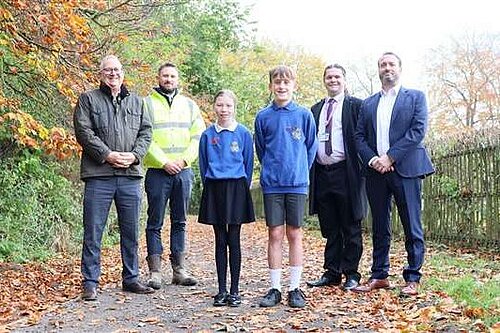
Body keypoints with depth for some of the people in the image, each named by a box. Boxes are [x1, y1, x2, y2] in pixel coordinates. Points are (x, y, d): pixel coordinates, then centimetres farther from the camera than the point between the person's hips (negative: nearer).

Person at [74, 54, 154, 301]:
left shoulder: (136, 102, 17)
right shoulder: (88, 99, 7)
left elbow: (145, 132, 11)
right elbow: (83, 132, -5)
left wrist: (134, 155, -6)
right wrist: (107, 155, -14)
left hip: (131, 175, 4)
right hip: (98, 175, -3)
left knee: (131, 232, 10)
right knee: (93, 232, -1)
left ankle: (131, 279, 21)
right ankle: (90, 282, 8)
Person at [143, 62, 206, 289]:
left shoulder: (189, 105, 13)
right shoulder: (147, 104, 2)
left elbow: (199, 136, 7)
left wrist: (184, 160, -7)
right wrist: (164, 162, -13)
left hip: (183, 171, 4)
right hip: (158, 172, -3)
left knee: (179, 222, 9)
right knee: (155, 223, 0)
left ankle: (179, 270, 15)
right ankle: (155, 272, 4)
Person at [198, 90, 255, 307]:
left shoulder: (243, 134, 1)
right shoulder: (208, 135, 5)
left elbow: (248, 164, 6)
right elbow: (203, 166, 11)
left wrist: (242, 189, 3)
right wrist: (209, 188, 7)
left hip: (236, 188, -2)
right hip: (214, 189, 2)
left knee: (234, 240, 1)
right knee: (220, 241, 6)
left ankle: (234, 291, 9)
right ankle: (221, 290, 13)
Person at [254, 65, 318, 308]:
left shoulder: (304, 115, 2)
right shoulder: (263, 117, 4)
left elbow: (311, 147, 9)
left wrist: (300, 171, 8)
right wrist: (271, 170, 11)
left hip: (297, 183, 0)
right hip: (271, 184, 1)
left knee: (295, 235, 5)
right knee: (275, 234, 3)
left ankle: (295, 289, 12)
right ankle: (275, 288, 11)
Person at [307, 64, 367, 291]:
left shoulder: (355, 105, 2)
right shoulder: (316, 109, 17)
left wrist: (362, 166, -12)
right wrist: (310, 171, 7)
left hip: (346, 173, -5)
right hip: (322, 174, 5)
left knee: (351, 227, 3)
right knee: (330, 229, 11)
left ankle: (351, 274, 10)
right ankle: (332, 272, 18)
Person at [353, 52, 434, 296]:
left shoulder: (416, 97, 7)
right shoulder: (368, 104, 17)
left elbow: (418, 130, -6)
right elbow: (359, 136, 10)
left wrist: (390, 157, -13)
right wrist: (372, 160, -9)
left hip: (405, 168, -3)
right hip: (376, 172, 4)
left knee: (412, 227, -1)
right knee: (379, 228, 9)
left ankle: (412, 278, 7)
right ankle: (379, 276, 17)